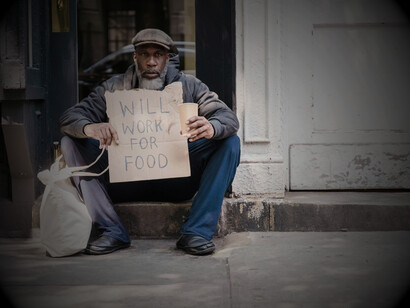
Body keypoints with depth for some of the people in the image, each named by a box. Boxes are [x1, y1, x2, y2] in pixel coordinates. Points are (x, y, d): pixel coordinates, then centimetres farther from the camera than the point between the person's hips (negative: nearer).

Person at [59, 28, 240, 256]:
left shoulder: (189, 87, 0)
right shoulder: (114, 89, 0)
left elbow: (229, 117, -11)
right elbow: (68, 117, -9)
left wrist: (211, 127, -37)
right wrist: (90, 128, -35)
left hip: (175, 182, 0)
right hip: (125, 182, 0)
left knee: (230, 143, -18)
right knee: (71, 142, -16)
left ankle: (196, 232, -23)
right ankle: (112, 231, -23)